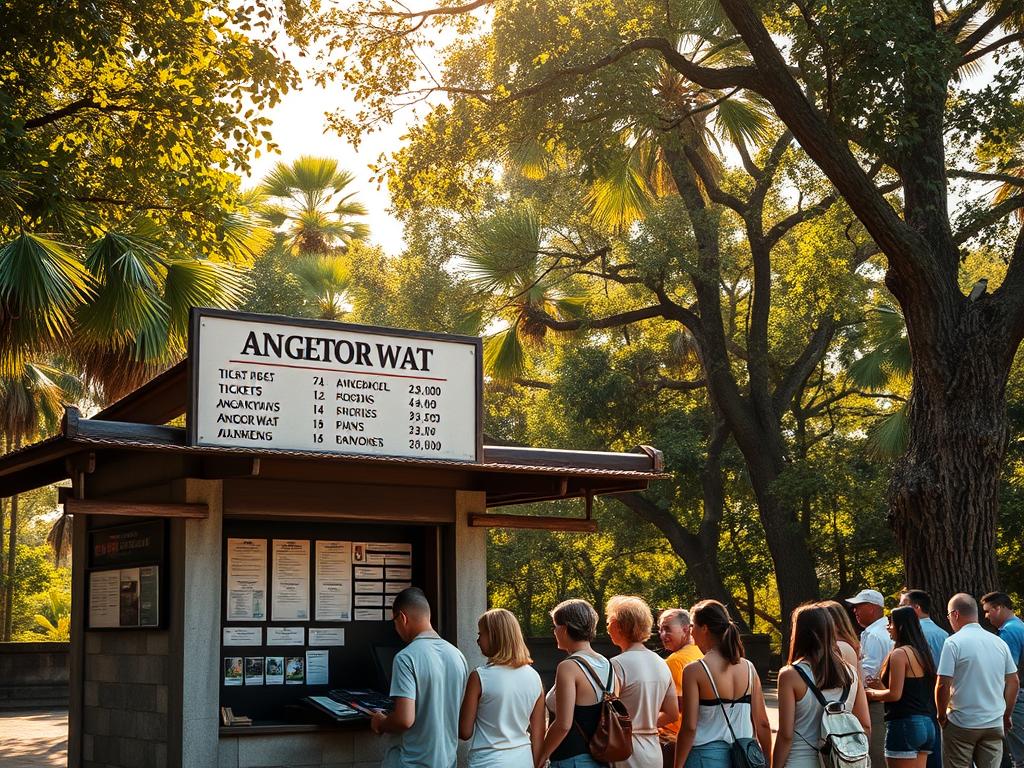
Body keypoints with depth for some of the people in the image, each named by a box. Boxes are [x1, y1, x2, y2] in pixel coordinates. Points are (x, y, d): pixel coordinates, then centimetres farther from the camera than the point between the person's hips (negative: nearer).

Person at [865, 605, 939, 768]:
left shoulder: (899, 654, -12)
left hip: (905, 724, -9)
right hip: (927, 723, 9)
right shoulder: (922, 652, 13)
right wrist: (880, 686, 22)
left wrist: (874, 694, 2)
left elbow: (895, 694, -16)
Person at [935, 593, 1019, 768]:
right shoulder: (999, 642, 6)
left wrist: (941, 715, -1)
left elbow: (943, 685, -15)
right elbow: (1013, 682, 11)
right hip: (994, 725, 5)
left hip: (961, 724, -5)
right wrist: (1006, 715, 21)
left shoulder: (954, 643, -11)